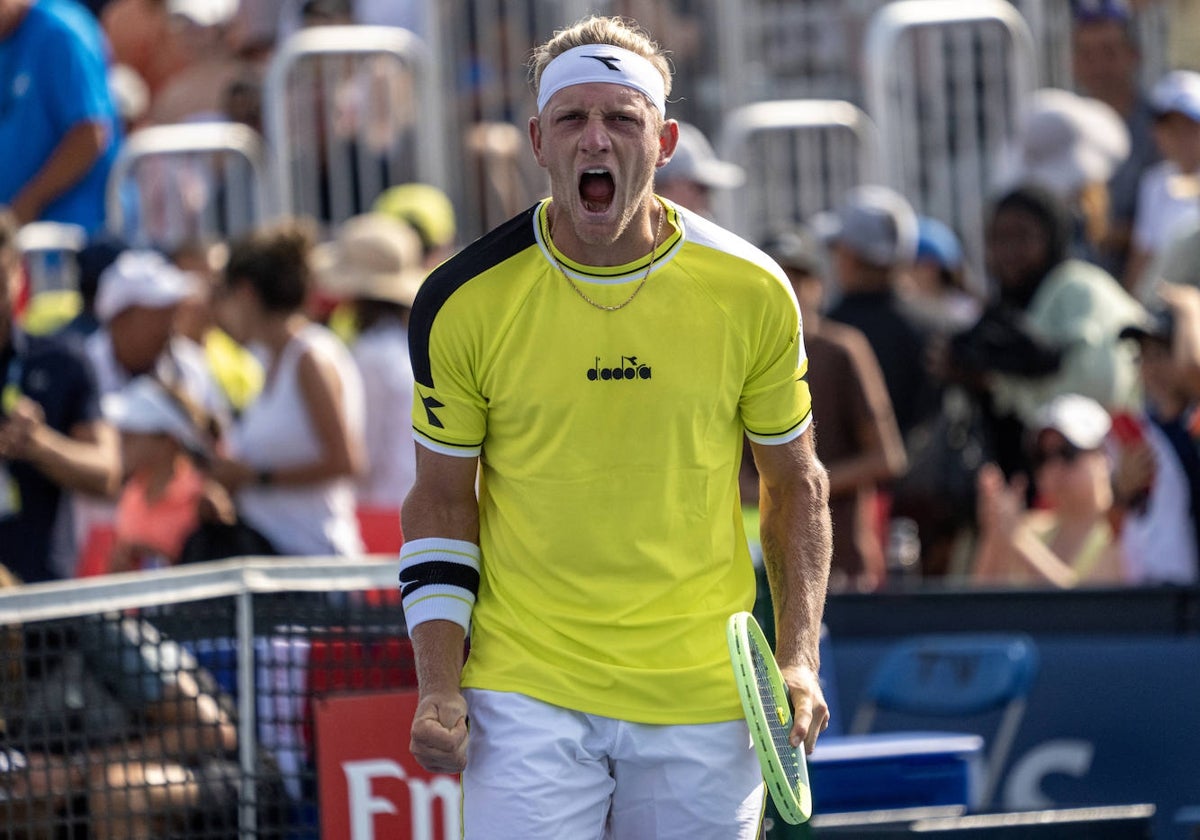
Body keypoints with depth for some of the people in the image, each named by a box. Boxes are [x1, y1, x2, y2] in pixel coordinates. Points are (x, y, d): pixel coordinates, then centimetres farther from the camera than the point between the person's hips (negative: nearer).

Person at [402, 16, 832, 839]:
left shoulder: (751, 293, -2)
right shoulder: (466, 300, -4)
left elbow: (797, 482, 10)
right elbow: (442, 497, 5)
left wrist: (799, 660, 0)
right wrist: (438, 687, -5)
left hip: (704, 700, 1)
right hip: (526, 693, -1)